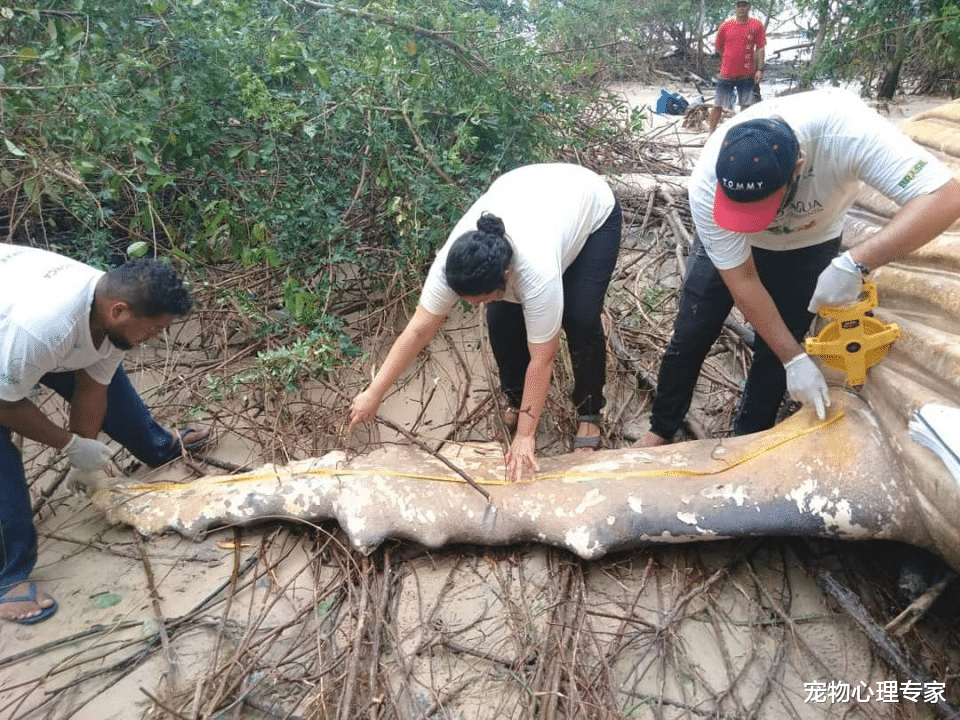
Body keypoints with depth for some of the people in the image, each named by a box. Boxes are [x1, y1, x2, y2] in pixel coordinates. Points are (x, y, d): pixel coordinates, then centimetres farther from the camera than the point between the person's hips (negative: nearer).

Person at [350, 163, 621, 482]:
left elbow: (541, 359, -36)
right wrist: (373, 394, -23)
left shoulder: (538, 271, -45)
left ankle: (589, 413, 6)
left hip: (592, 206, -4)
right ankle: (518, 400, 15)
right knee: (501, 318, -9)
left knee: (580, 320, -17)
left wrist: (525, 435, -31)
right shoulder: (453, 260, -33)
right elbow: (419, 330, -25)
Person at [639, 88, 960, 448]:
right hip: (727, 243, 0)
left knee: (773, 352, 0)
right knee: (690, 336, 1)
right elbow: (742, 281, -27)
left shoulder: (845, 130, -42)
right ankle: (661, 429, 24)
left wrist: (855, 264, -53)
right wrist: (794, 359, -26)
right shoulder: (708, 184, -37)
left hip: (808, 245, 0)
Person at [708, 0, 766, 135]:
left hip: (747, 74, 0)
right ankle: (711, 132, 15)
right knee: (718, 105, 2)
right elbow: (718, 47, 12)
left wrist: (760, 70, -7)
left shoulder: (756, 25, 0)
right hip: (727, 72, 0)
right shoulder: (726, 25, 1)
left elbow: (760, 48, 1)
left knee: (746, 104, 3)